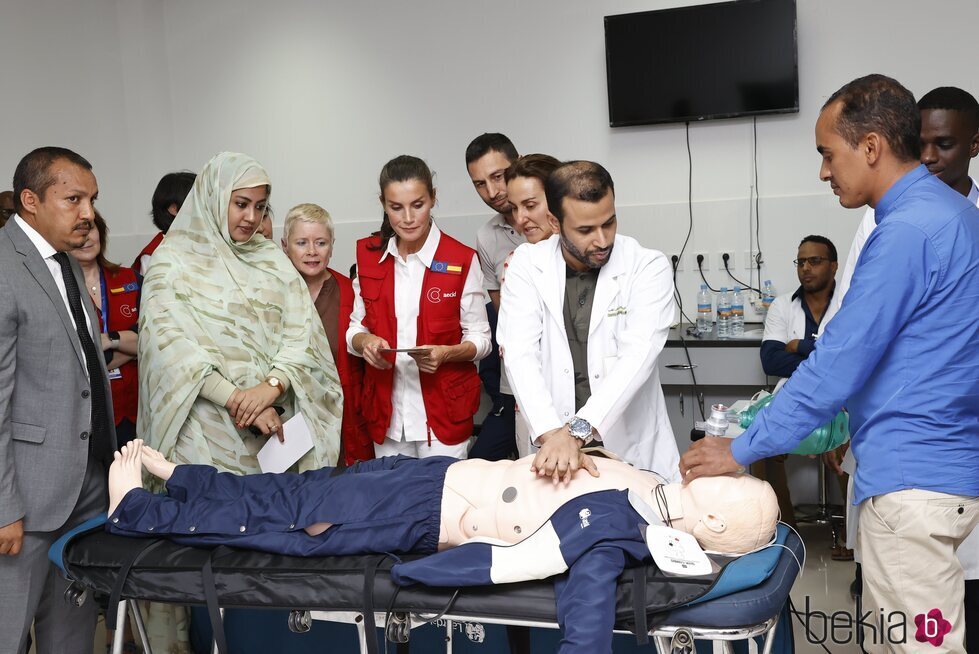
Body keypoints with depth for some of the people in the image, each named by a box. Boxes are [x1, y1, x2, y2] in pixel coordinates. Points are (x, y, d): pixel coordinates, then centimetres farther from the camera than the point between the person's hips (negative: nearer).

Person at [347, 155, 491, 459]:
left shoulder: (462, 260, -7)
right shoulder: (368, 255, 3)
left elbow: (480, 339, -1)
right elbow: (354, 328, 10)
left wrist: (446, 353, -20)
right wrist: (365, 341, -12)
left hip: (444, 413, -3)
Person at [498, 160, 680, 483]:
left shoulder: (648, 267, -8)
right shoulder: (527, 264, -3)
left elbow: (638, 355, -20)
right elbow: (520, 355, -13)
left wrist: (576, 431, -32)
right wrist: (554, 435, -28)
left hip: (634, 449, -1)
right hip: (553, 447, 1)